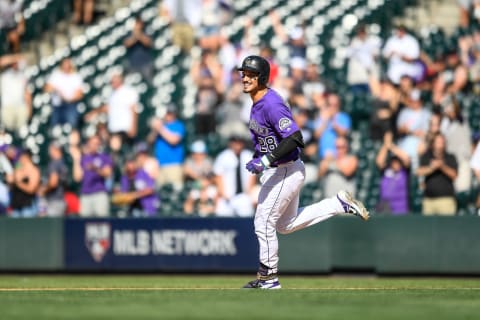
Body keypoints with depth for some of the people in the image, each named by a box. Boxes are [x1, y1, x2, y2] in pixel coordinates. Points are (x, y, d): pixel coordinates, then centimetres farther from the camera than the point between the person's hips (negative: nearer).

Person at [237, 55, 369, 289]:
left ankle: (268, 278, 12)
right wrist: (257, 159, 8)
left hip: (286, 172, -11)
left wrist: (266, 161, -32)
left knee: (264, 223, -2)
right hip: (274, 172, 11)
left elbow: (295, 139, -31)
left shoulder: (271, 105, -24)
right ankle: (341, 204, 23)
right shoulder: (258, 103, 7)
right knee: (286, 224, 21)